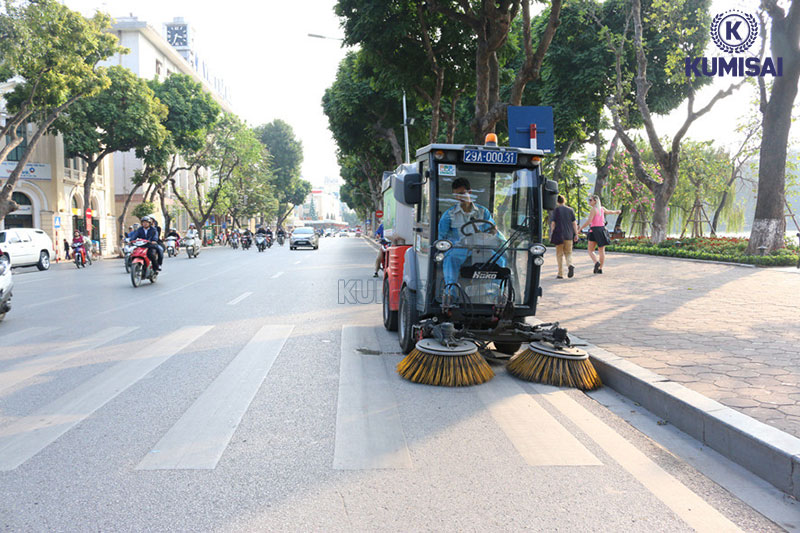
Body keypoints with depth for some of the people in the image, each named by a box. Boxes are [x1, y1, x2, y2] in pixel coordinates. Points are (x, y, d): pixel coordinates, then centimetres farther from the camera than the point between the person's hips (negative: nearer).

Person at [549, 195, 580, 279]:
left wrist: (551, 235, -1)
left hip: (558, 234, -2)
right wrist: (576, 234, 7)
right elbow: (574, 223, 4)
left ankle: (560, 274, 5)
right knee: (568, 253, 13)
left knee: (559, 254, 6)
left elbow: (553, 223, -6)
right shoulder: (570, 210, 5)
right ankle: (570, 265, -19)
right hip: (569, 235, 2)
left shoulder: (555, 210, -4)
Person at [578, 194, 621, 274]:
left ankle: (597, 263, -24)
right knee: (602, 251, 9)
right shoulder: (602, 208, 9)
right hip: (602, 229, 6)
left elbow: (588, 221, -19)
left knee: (590, 251, 1)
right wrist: (616, 212, 52)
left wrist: (580, 228, -15)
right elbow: (608, 211, 31)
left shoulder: (593, 209, -11)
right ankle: (600, 269, 10)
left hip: (594, 231, -6)